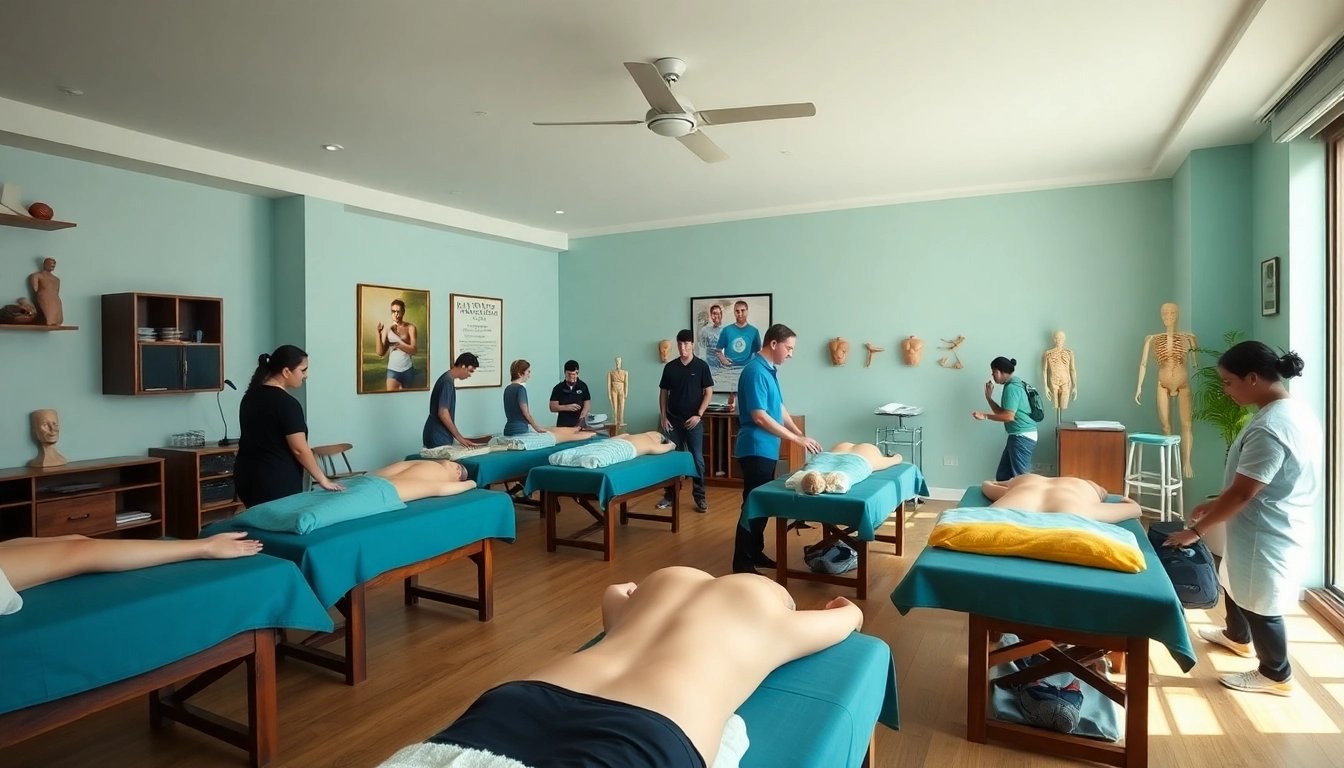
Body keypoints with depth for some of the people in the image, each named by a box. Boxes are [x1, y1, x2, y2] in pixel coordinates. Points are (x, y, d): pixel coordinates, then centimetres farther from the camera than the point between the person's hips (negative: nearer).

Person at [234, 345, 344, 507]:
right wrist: (323, 480, -9)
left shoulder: (250, 396, 9)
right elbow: (300, 449, -17)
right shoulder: (286, 403, -18)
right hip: (276, 482, -9)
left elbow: (256, 437, 16)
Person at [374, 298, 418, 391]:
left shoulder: (410, 327, -2)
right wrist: (379, 334, -15)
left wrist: (397, 344, -22)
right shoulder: (387, 329, 0)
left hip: (408, 369, 1)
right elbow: (380, 353, -5)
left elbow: (414, 350, -10)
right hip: (393, 370, -1)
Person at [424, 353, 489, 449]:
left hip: (441, 435, 10)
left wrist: (458, 436, 18)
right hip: (438, 437, -10)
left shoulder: (448, 379, 12)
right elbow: (443, 413, -23)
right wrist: (459, 437, -18)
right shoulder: (447, 382, -18)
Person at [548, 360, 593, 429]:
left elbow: (586, 406, -3)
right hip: (562, 425, 0)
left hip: (579, 425, 0)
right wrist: (567, 407, -16)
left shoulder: (583, 387, 0)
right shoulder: (558, 388, 1)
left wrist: (580, 423, -16)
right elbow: (552, 408, -1)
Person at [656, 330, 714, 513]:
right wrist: (663, 416, 1)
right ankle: (669, 495, 18)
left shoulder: (701, 366, -3)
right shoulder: (670, 367, 4)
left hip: (694, 420, -2)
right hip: (673, 420, 3)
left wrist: (699, 415, -10)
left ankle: (700, 497, 8)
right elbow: (663, 392, 9)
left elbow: (709, 392, -3)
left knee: (697, 459, 0)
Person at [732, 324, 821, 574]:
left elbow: (779, 408, 17)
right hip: (756, 449, -10)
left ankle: (755, 552, 28)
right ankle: (742, 563, 5)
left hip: (767, 448, 10)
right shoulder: (755, 371, -19)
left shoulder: (770, 370, 11)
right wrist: (797, 439, -20)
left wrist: (801, 434, 9)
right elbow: (760, 417, -24)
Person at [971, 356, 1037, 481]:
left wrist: (986, 416, -16)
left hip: (1022, 437, -10)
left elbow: (1008, 416, -22)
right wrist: (989, 397, 13)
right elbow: (1002, 412, 19)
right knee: (1002, 476, 13)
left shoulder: (1011, 387, -16)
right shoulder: (1013, 385, 15)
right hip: (1019, 436, 10)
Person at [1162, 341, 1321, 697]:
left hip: (1266, 534, -10)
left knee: (1260, 603, 10)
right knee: (1235, 581, 28)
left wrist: (1196, 530, -19)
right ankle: (1237, 637, 50)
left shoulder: (1269, 427, -30)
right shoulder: (1297, 412, 3)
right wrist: (1217, 504, 13)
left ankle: (1276, 675, 29)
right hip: (1273, 527, 10)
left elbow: (1242, 493, -27)